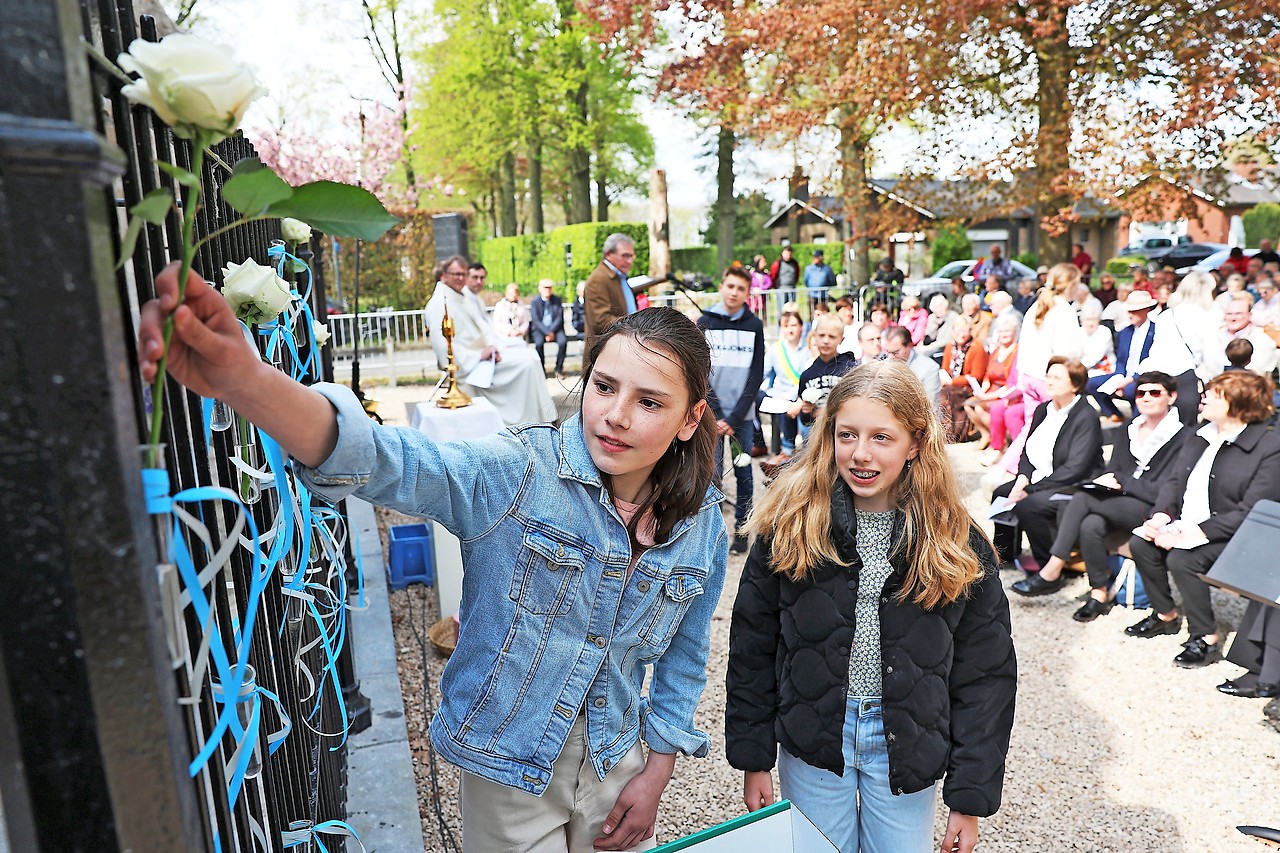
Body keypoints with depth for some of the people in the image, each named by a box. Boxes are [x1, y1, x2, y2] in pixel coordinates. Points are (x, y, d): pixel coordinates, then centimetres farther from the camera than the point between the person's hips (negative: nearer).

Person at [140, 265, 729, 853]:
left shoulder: (703, 522, -9)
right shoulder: (515, 473, -24)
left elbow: (685, 651, 3)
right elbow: (387, 461, -41)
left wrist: (658, 769, 3)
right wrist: (245, 380, -58)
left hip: (617, 760, 4)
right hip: (509, 762, -3)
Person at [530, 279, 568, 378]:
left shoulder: (557, 300, 4)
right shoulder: (535, 302, -2)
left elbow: (559, 318, -1)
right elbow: (536, 321, -10)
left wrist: (552, 331, -16)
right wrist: (547, 332, -23)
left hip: (555, 328, 1)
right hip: (540, 329, -1)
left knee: (563, 341, -28)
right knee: (539, 343, -32)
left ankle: (559, 369, -14)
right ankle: (541, 369, -14)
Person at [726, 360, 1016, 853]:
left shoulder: (956, 544, -10)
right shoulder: (790, 524, -10)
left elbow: (984, 677, -3)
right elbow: (753, 649, -3)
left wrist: (970, 799, -3)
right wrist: (753, 759, -1)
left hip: (905, 746, 0)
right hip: (811, 739, 0)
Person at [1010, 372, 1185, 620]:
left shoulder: (1181, 438, -4)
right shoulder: (1130, 430, 16)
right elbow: (1111, 471, 16)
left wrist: (1121, 482, -11)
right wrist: (1105, 482, -6)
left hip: (1151, 511, -5)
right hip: (1120, 504, 5)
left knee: (1082, 498, -29)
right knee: (1090, 524, -30)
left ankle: (1052, 572, -22)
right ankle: (1099, 594, -19)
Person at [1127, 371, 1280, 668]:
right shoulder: (1200, 437, 9)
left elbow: (1251, 512, -20)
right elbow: (1174, 482, 11)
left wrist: (1197, 532, -26)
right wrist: (1161, 515, -8)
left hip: (1231, 535, -7)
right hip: (1185, 525, 8)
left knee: (1180, 559, -29)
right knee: (1140, 542, -12)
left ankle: (1206, 637, -10)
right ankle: (1166, 615, 8)